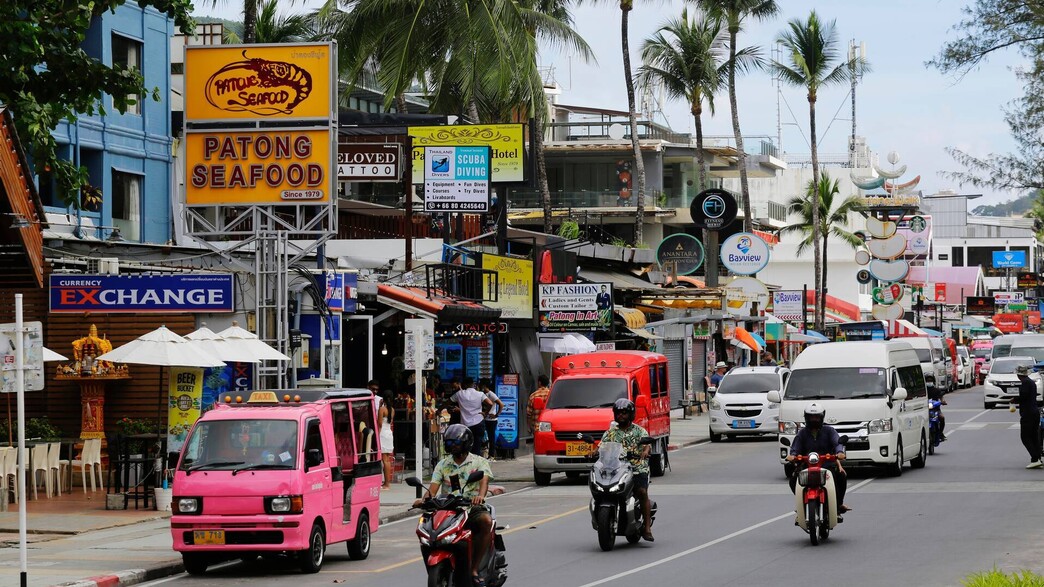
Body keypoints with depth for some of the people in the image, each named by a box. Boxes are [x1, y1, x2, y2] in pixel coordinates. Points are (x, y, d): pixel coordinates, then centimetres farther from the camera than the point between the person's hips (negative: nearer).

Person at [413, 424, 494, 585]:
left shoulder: (479, 462, 8)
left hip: (472, 506, -2)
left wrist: (480, 495, -35)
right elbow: (434, 487, 3)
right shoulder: (443, 465, 17)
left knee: (486, 521, -36)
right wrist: (425, 499, -20)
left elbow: (484, 481, -12)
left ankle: (474, 569, -29)